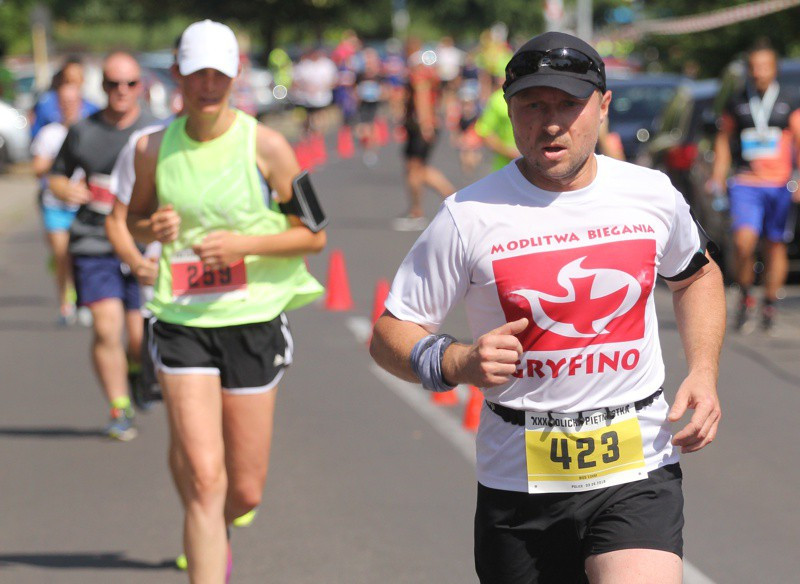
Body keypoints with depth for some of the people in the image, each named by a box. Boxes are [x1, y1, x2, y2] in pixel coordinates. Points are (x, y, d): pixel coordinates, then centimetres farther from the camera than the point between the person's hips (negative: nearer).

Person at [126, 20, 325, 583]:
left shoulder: (265, 146, -5)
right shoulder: (155, 149, 2)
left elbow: (313, 234, 0)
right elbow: (136, 215, 20)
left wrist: (245, 244, -15)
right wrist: (155, 226, -4)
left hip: (254, 323, 0)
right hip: (181, 323, 0)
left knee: (245, 492, 7)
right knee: (203, 477, -14)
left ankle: (213, 533, 43)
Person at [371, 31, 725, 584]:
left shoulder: (653, 195, 2)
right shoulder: (468, 216, -6)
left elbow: (696, 275, 24)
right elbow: (390, 333, -1)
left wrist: (704, 373, 8)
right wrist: (456, 363, -21)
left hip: (638, 470, 0)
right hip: (519, 479, 0)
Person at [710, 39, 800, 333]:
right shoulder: (736, 101, 7)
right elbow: (723, 139, 17)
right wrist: (717, 179, 11)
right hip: (745, 184, 0)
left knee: (775, 245, 6)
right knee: (743, 242, -17)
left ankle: (769, 304, 20)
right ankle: (745, 296, 4)